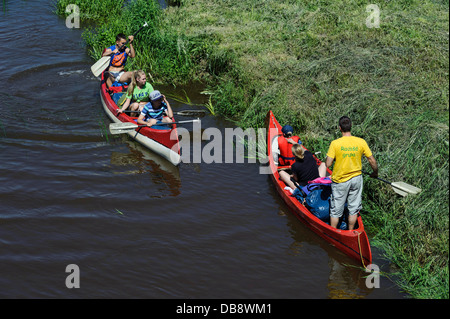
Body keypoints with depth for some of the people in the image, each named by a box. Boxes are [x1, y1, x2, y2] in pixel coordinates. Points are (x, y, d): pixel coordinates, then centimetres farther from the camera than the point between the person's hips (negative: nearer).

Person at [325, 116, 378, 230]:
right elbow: (372, 161, -4)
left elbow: (328, 164, -18)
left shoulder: (335, 143, -18)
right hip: (356, 179, 2)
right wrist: (375, 173, 15)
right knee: (353, 208, 17)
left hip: (339, 181, -2)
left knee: (336, 210, 12)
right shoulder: (361, 142, -11)